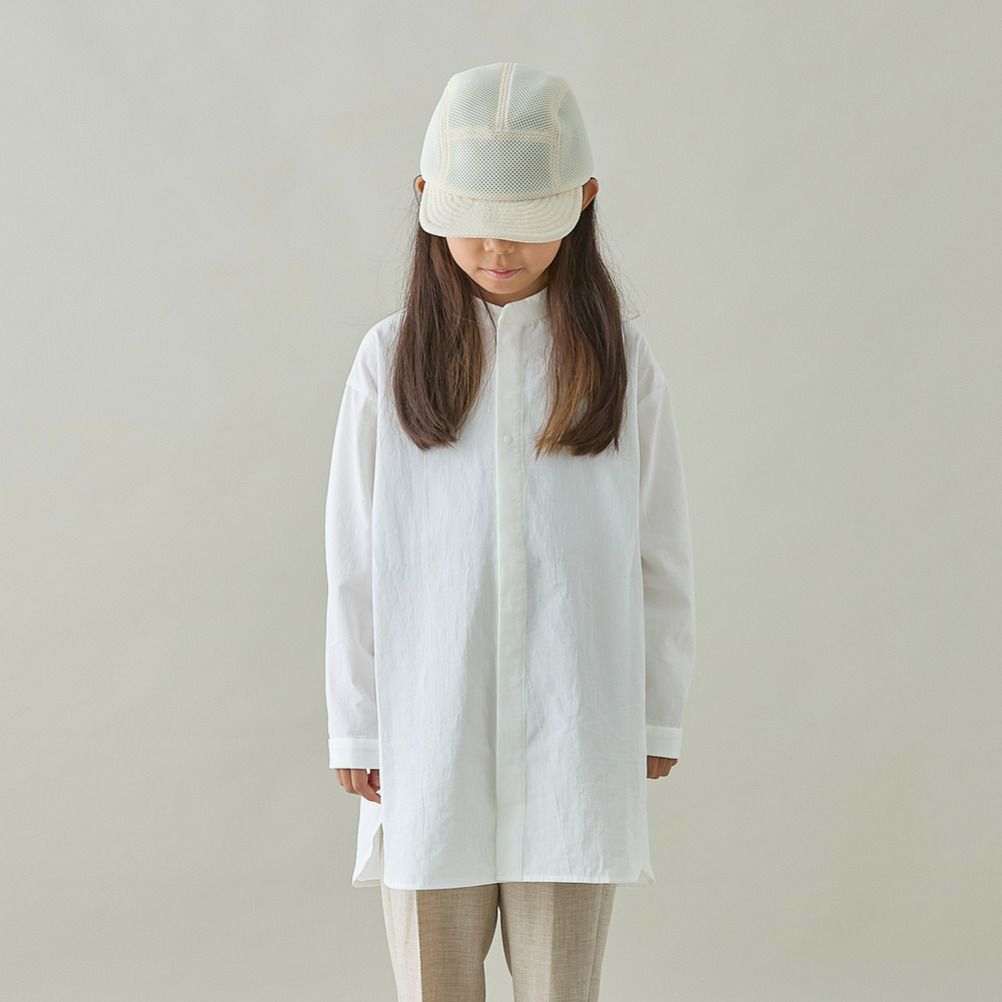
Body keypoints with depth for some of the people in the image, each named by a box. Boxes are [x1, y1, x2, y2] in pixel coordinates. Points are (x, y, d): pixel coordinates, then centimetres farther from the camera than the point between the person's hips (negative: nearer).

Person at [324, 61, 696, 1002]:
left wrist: (657, 715, 6)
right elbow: (353, 560, 3)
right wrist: (355, 727, 3)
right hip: (428, 737, 0)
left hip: (575, 735, 0)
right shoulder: (392, 359, 0)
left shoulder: (620, 361, 0)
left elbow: (660, 552, 5)